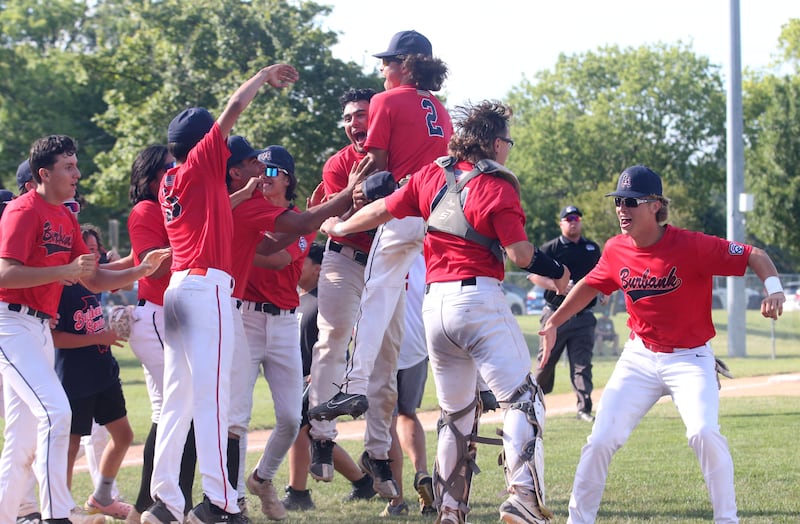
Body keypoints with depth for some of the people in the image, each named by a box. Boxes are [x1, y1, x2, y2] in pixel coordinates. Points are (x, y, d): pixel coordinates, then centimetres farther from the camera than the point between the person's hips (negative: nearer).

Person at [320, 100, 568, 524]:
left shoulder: (432, 175, 9)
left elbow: (383, 208, 18)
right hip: (478, 298, -6)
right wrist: (555, 270, 6)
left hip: (433, 303, 6)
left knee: (455, 411, 15)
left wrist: (339, 226, 35)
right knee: (522, 398, -7)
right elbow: (520, 253, -12)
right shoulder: (498, 187, -6)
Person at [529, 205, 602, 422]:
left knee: (582, 363, -4)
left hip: (583, 316, 2)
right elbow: (534, 274, -10)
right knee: (546, 360, 5)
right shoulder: (551, 248, 0)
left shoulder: (593, 248, 13)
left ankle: (584, 408, -6)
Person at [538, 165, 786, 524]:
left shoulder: (692, 246, -19)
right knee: (601, 440, -4)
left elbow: (755, 256, -16)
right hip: (639, 359, 4)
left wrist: (773, 289, -35)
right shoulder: (616, 251, -4)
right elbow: (591, 285, 16)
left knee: (703, 433, -25)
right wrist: (553, 323, 14)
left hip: (690, 359, -4)